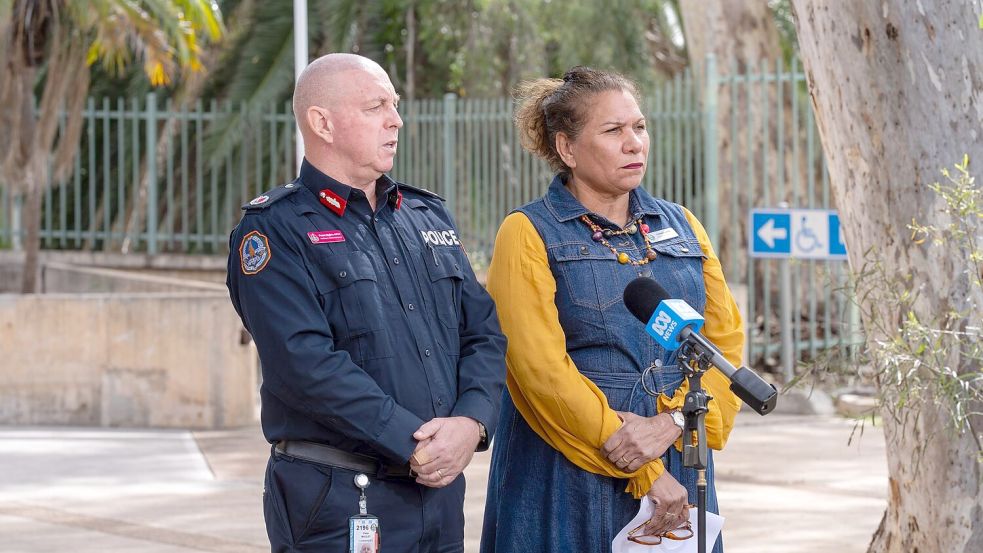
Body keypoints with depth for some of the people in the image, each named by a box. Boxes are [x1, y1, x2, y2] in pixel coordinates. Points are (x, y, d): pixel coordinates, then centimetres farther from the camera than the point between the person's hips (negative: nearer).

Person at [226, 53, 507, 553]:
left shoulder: (428, 217, 16)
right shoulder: (273, 230, -5)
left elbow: (483, 333, 12)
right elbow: (305, 363, -17)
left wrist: (470, 424, -8)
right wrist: (413, 444, -19)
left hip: (440, 492, 6)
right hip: (336, 504, -6)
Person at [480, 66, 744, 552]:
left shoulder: (681, 226, 13)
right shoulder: (528, 234, -2)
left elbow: (726, 342, 5)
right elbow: (541, 367, -12)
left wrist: (671, 423, -14)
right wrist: (645, 474, -16)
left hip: (679, 471, 4)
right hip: (568, 479, -4)